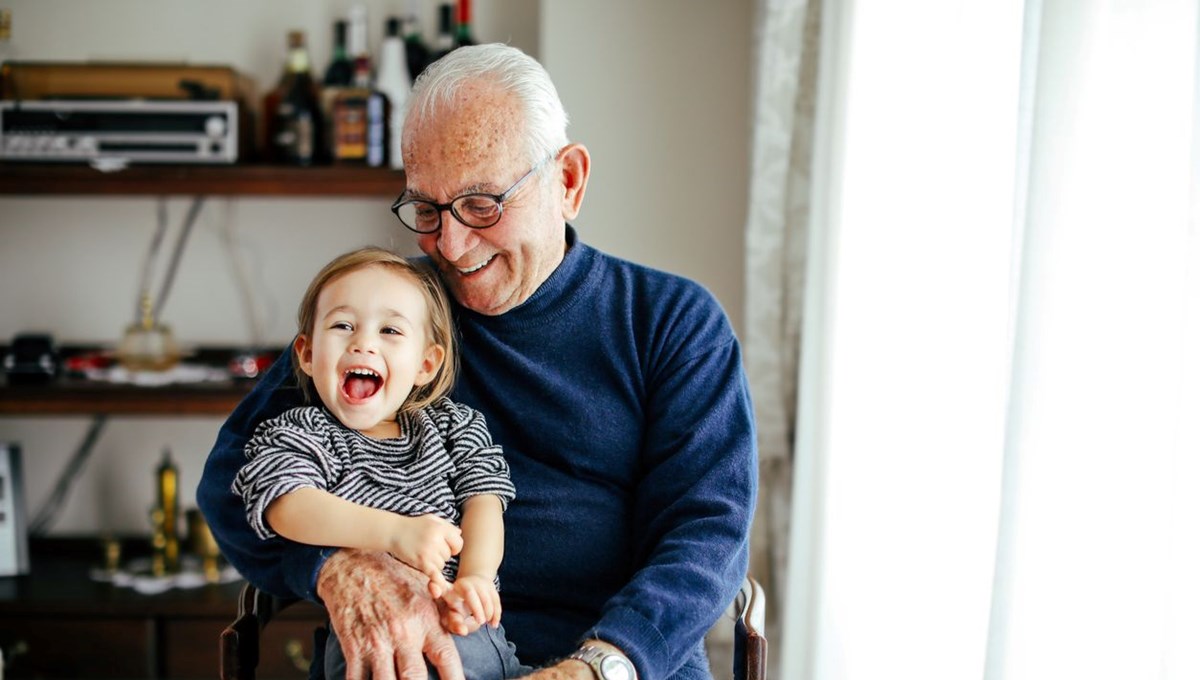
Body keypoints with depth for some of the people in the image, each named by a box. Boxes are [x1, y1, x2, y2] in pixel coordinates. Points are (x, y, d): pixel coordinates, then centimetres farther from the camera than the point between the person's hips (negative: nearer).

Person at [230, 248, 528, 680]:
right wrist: (395, 531, -25)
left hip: (477, 628, 4)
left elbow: (483, 500, 8)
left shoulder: (454, 426, 19)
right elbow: (288, 508, -12)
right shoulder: (297, 436, 7)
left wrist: (475, 576, -13)